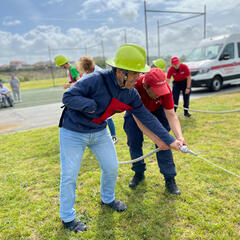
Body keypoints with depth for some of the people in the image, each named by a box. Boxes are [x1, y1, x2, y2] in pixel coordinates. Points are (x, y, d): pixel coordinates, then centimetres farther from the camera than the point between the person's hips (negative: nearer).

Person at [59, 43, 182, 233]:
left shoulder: (131, 95, -8)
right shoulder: (96, 80, -27)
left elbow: (147, 118, -3)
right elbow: (68, 97, -23)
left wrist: (170, 140, -2)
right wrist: (91, 105, -39)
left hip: (99, 132, 6)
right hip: (73, 132, -5)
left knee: (112, 167, 12)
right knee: (69, 176, 2)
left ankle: (107, 199, 42)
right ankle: (67, 217, 26)